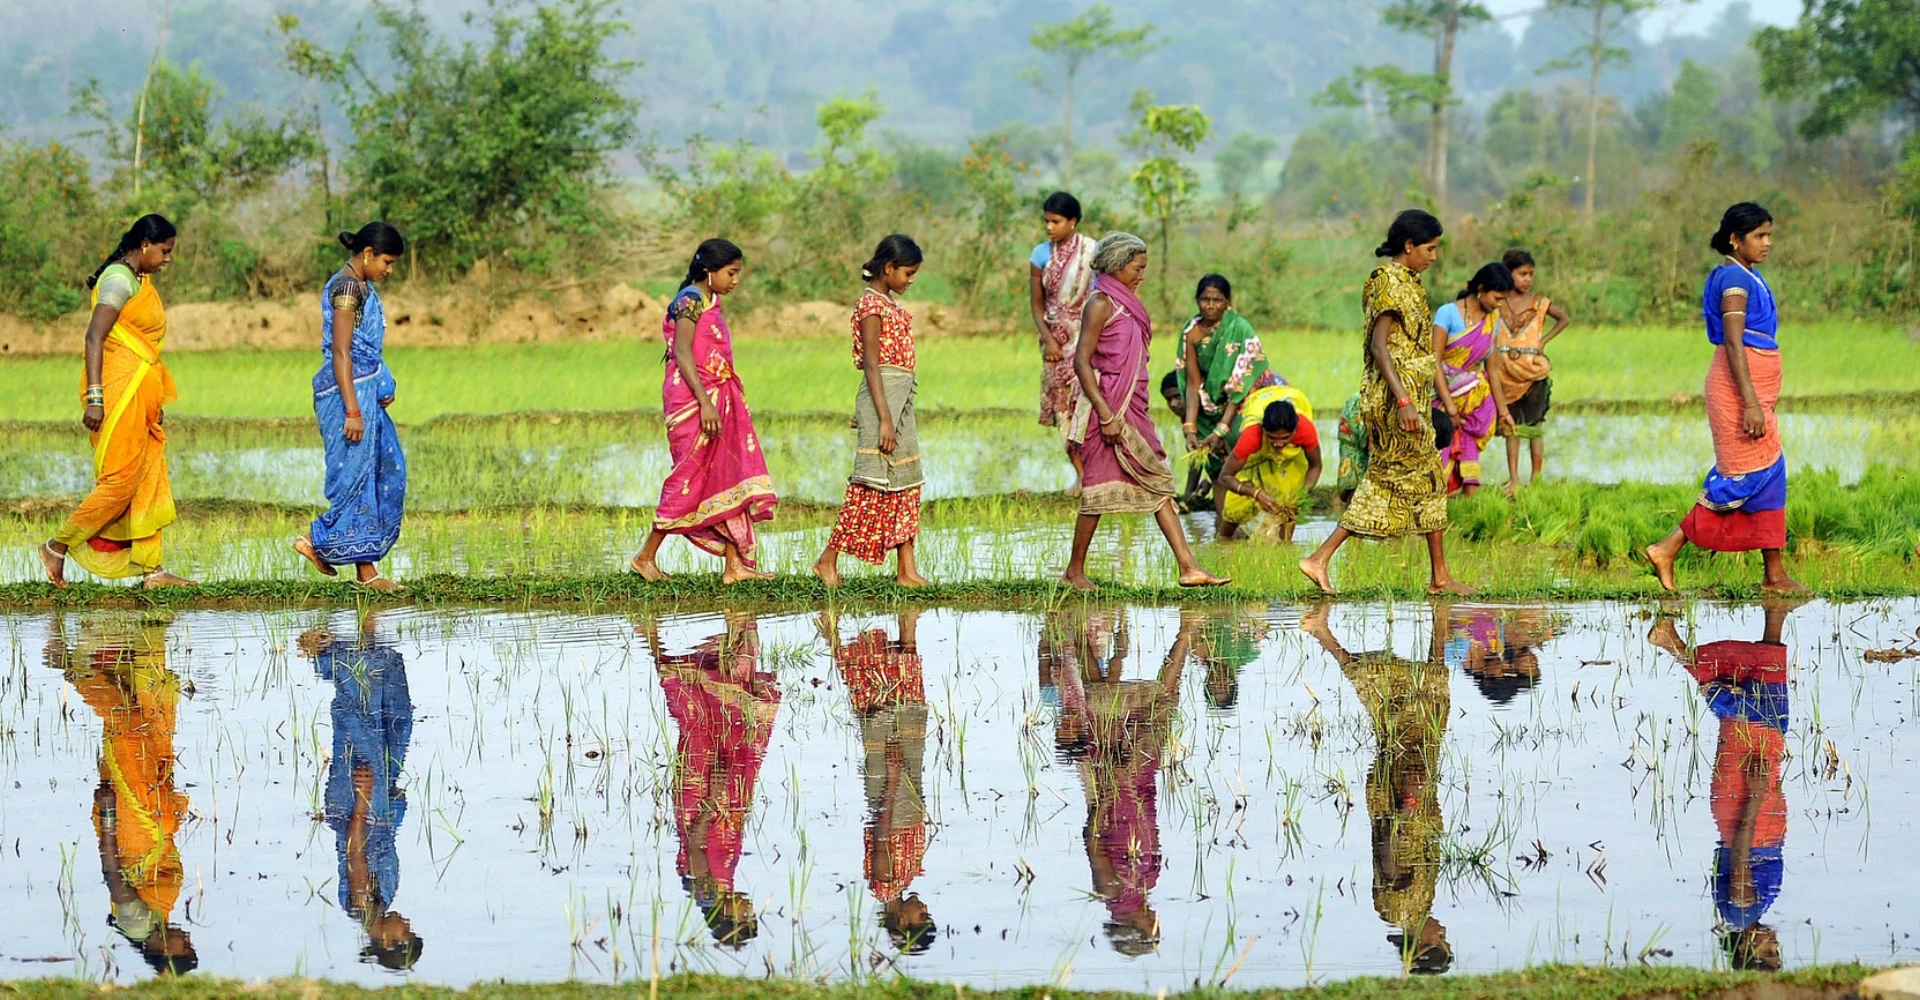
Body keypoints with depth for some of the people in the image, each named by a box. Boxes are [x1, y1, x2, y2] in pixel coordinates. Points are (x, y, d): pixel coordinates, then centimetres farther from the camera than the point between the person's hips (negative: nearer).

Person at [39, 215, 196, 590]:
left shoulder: (140, 281, 17)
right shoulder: (119, 279, -12)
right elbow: (94, 337, -19)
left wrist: (156, 401, 20)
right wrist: (94, 398, -25)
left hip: (140, 395, 10)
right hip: (118, 390, -10)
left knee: (150, 482, 6)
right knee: (119, 482, -8)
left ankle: (150, 569, 7)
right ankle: (57, 548, 2)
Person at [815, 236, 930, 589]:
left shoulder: (890, 302, 16)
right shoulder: (872, 303, -12)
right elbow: (871, 363, -17)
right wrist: (884, 418, -22)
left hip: (900, 397, 10)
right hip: (883, 394, -10)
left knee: (906, 483, 7)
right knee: (872, 483, -9)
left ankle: (906, 568, 6)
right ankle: (828, 559, -5)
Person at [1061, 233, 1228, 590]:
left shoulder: (1127, 303, 15)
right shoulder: (1101, 304, -11)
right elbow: (1082, 362, -17)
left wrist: (1128, 411, 19)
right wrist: (1106, 415, -21)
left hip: (1132, 409, 9)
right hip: (1107, 406, -9)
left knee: (1159, 483, 3)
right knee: (1099, 488, -2)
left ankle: (1189, 568, 1)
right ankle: (1074, 571, 9)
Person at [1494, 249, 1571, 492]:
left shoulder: (1539, 303, 1)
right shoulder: (1498, 304, 0)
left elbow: (1564, 318, 12)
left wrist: (1544, 340, 2)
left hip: (1533, 371, -1)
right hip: (1506, 373, 1)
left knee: (1534, 426, 3)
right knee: (1511, 427, 6)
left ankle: (1536, 479, 3)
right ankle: (1513, 480, 7)